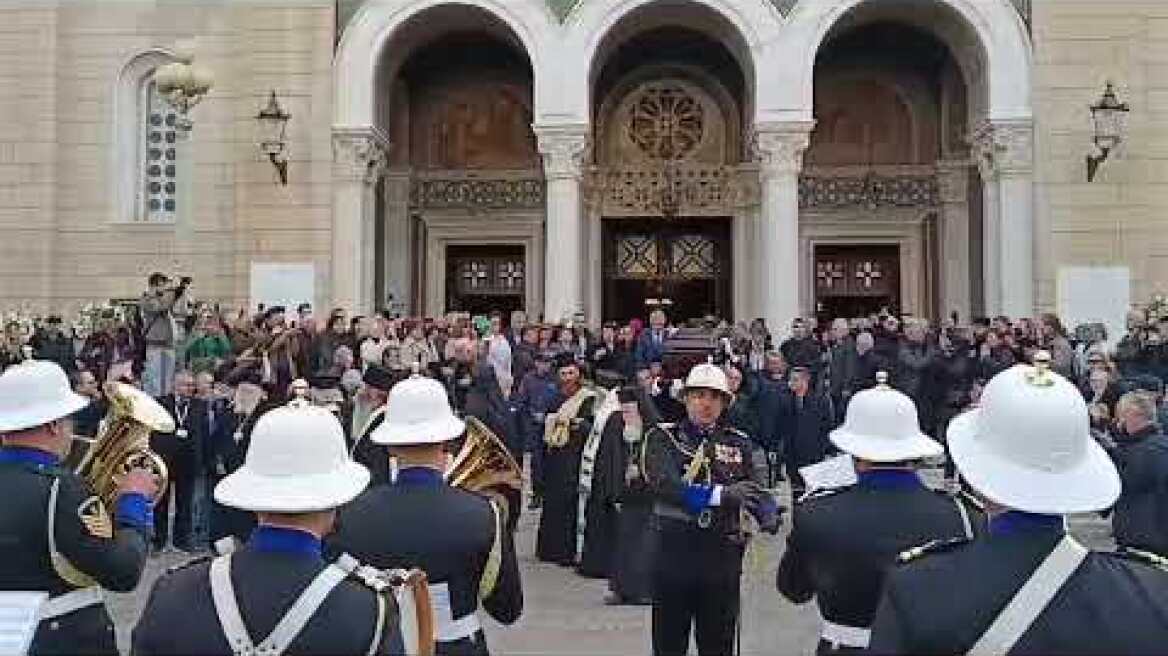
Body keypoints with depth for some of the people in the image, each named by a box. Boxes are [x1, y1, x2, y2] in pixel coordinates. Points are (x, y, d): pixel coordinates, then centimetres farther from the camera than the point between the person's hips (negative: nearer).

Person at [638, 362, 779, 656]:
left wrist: (768, 515, -28)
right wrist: (721, 495, -31)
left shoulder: (739, 443, 6)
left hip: (722, 557, 2)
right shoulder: (661, 437, -3)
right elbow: (664, 485, -20)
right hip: (674, 553, -2)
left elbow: (757, 490, -5)